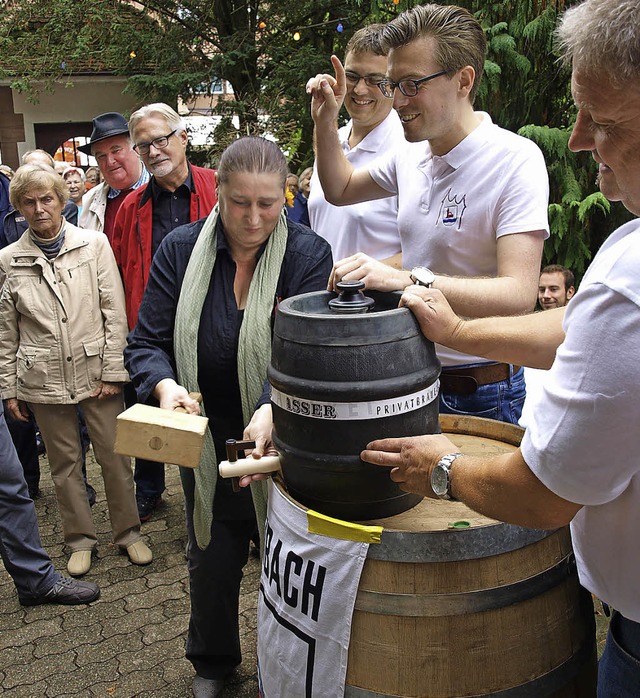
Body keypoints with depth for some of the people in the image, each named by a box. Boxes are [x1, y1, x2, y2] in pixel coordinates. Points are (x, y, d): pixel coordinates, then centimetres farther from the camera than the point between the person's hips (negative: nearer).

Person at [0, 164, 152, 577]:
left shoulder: (94, 244, -2)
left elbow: (115, 312, -4)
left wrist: (113, 371, -7)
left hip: (97, 372, -1)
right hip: (43, 380, 1)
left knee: (115, 456, 5)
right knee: (65, 462, 12)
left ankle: (128, 532, 24)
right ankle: (81, 539, 28)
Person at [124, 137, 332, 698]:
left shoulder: (309, 254, -13)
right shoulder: (181, 249, -6)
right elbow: (146, 342, -5)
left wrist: (272, 410, -38)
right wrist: (166, 384, -27)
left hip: (283, 442, -2)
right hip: (208, 443, 2)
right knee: (211, 562, 20)